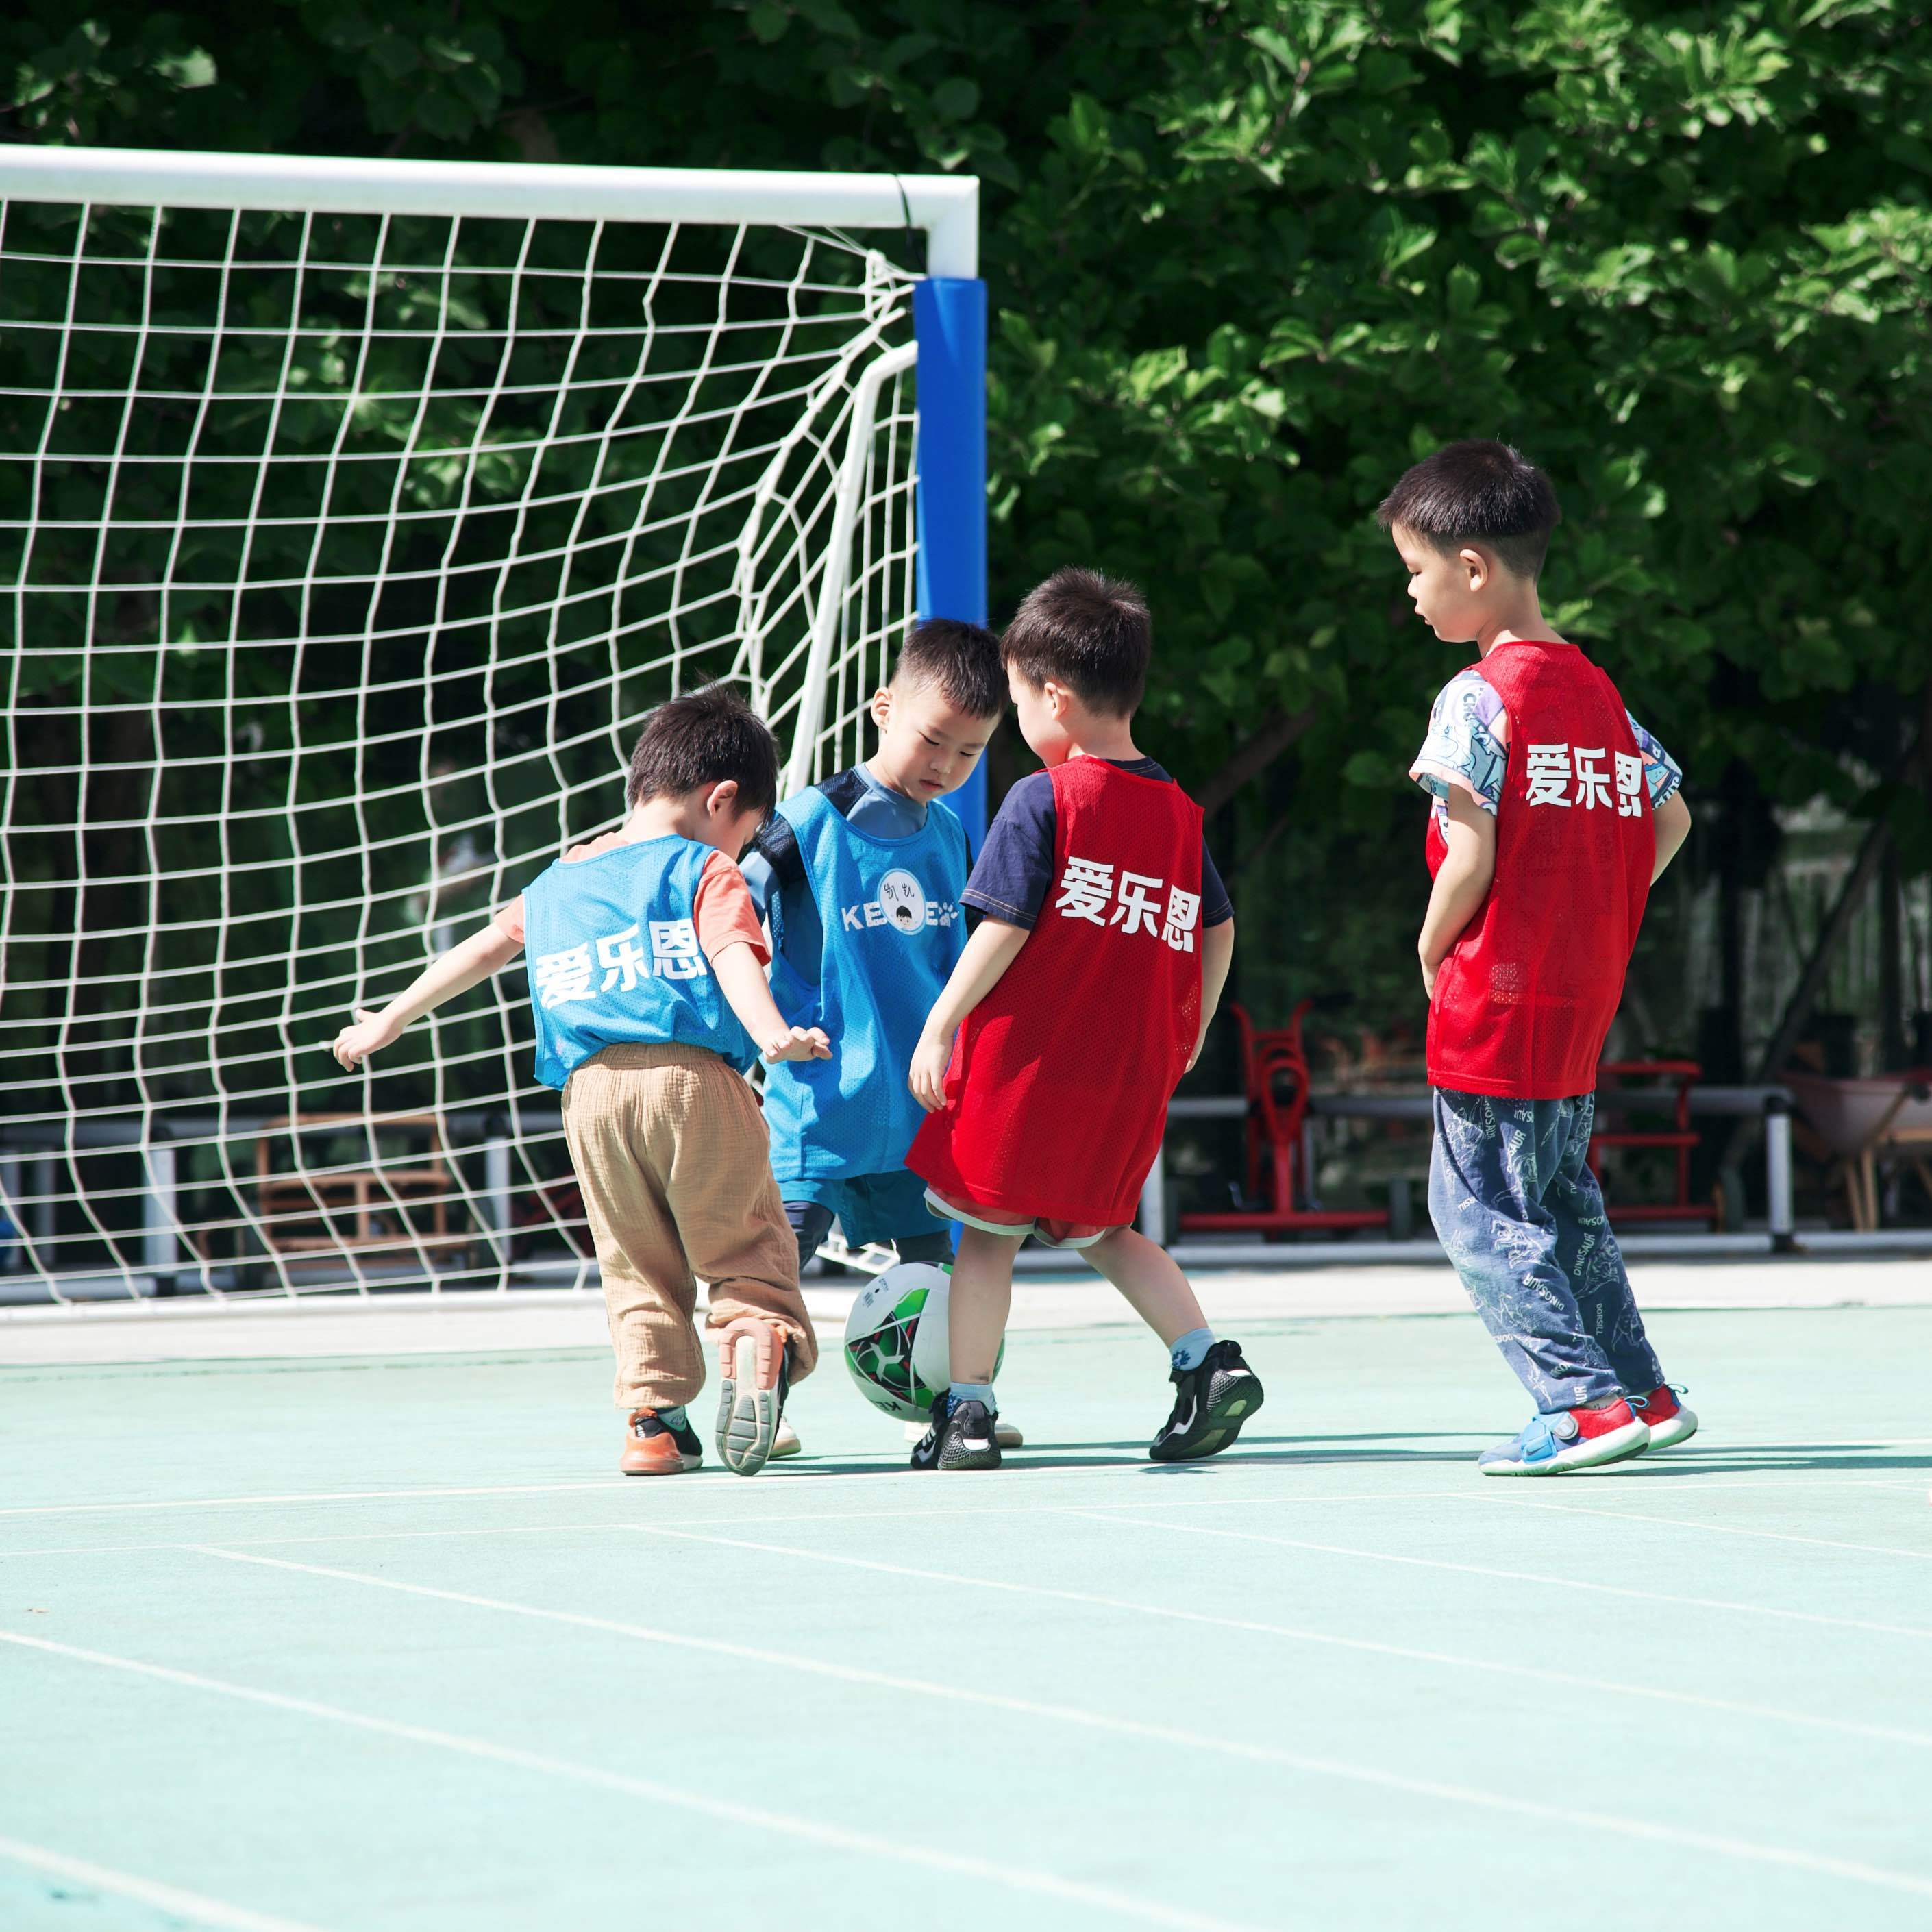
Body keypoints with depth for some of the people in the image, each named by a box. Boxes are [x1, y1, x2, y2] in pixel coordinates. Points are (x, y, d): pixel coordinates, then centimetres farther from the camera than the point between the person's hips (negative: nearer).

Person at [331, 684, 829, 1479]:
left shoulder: (556, 883, 25)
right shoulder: (707, 873, 9)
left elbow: (481, 950, 33)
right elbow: (733, 956, -8)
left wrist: (387, 1021, 44)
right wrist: (771, 1033, -25)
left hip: (591, 1088, 4)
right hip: (694, 1082, -4)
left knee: (637, 1268, 12)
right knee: (745, 1246, -1)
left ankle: (652, 1418, 2)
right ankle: (759, 1336, -32)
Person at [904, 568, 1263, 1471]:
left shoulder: (1043, 800, -11)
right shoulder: (1178, 812, 8)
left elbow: (1003, 929, -14)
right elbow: (1216, 931, 12)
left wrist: (939, 1028, -8)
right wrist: (1186, 1037, 23)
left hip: (1027, 1062, -6)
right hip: (1131, 1080, 6)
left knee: (986, 1232, 6)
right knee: (1101, 1229, 21)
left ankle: (968, 1413, 5)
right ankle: (1208, 1361, 6)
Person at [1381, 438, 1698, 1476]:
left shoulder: (1477, 698, -15)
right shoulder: (1599, 690, 10)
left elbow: (1471, 857, -20)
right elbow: (1671, 816, 15)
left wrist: (1432, 946, -3)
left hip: (1495, 1000, -8)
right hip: (1584, 998, 8)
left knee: (1478, 1209, -2)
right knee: (1561, 1201, 20)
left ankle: (1586, 1400, -9)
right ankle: (1641, 1392, 22)